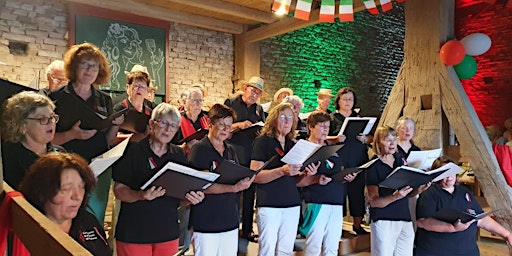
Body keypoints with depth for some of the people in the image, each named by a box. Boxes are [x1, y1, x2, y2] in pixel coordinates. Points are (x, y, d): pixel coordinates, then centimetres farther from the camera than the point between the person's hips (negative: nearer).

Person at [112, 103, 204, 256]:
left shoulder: (179, 155, 7)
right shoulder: (133, 150, -6)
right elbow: (119, 190, -9)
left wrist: (193, 198, -12)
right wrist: (141, 195, -27)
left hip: (168, 233, 4)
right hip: (133, 233, -4)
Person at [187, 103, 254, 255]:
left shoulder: (231, 150, 12)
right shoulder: (199, 149, -7)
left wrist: (244, 183, -5)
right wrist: (234, 188, -25)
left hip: (231, 221, 6)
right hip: (206, 224, -6)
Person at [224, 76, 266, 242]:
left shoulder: (259, 109, 14)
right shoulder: (231, 103, 1)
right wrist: (239, 125, -18)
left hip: (253, 157, 4)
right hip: (234, 156, -4)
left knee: (250, 194, 11)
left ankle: (247, 230, 23)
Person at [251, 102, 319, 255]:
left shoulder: (293, 145, 14)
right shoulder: (263, 141, -3)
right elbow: (255, 176, -13)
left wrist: (306, 174, -3)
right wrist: (282, 171, -25)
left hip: (292, 205, 6)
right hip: (269, 205, -5)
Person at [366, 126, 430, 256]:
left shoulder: (401, 162, 11)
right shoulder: (374, 167, -7)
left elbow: (409, 193, 17)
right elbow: (374, 202, -12)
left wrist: (419, 189, -3)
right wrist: (395, 197, -28)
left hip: (405, 220, 5)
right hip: (383, 221, -5)